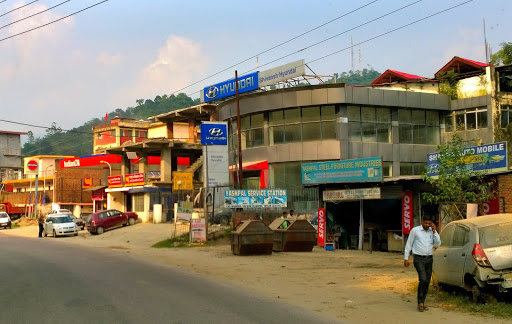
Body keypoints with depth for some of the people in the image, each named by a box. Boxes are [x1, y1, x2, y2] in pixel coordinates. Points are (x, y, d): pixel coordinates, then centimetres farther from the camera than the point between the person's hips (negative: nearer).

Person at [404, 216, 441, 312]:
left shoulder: (432, 231, 9)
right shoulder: (415, 230, -1)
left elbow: (438, 244, 1)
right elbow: (409, 244, 3)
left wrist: (434, 232, -7)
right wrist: (406, 258, 0)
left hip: (429, 259, 5)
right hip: (419, 258, -5)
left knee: (427, 282, 6)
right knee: (423, 279, -20)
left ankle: (422, 302, 17)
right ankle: (420, 302, -14)